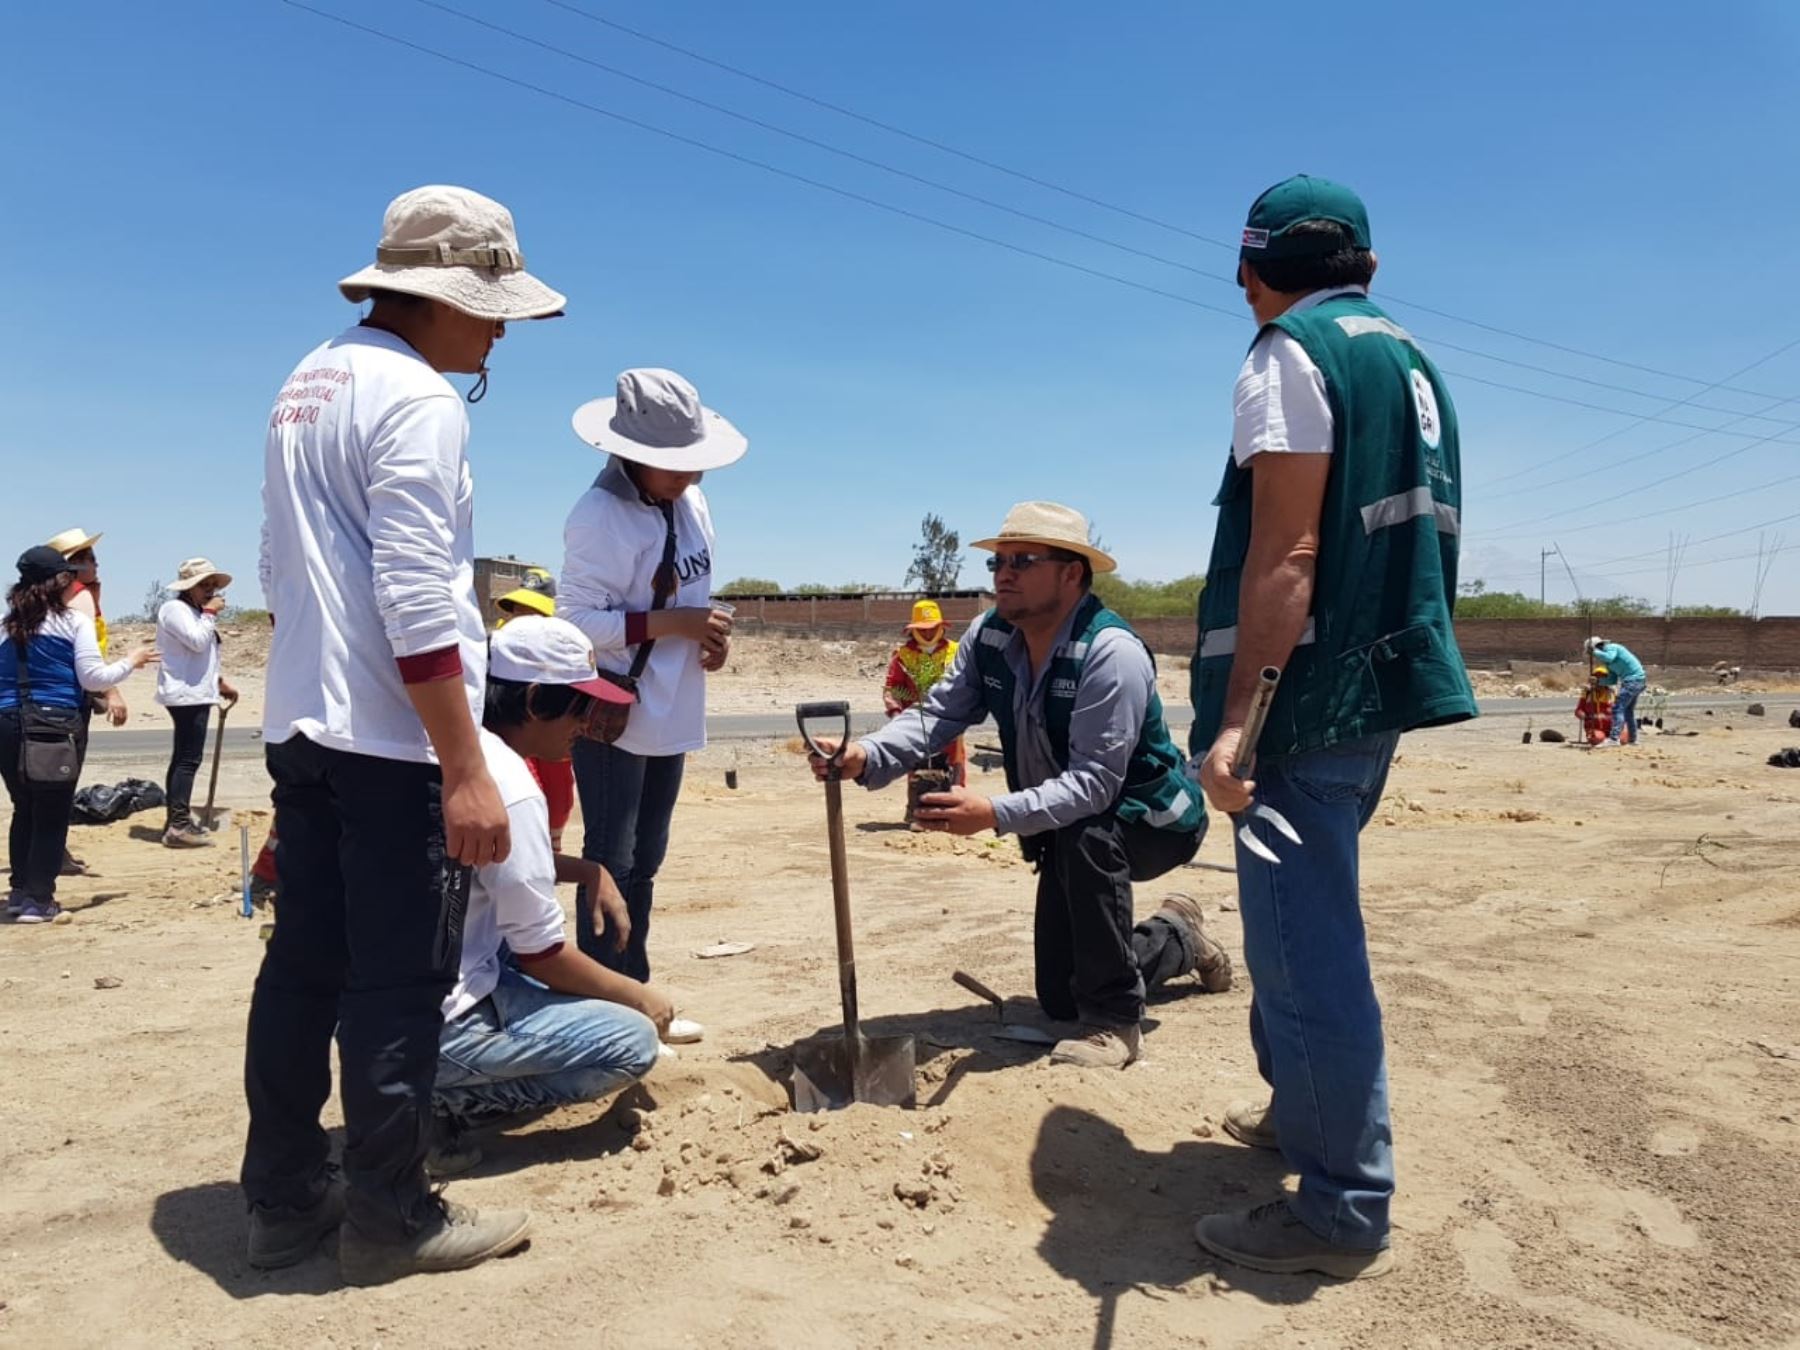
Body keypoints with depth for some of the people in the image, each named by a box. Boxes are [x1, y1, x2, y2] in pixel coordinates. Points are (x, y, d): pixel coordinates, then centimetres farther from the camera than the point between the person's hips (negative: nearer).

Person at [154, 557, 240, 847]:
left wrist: (220, 682, 21)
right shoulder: (175, 609, -9)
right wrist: (210, 613, -11)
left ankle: (176, 820, 18)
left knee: (182, 757, 12)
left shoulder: (194, 613, 23)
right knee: (189, 758, -14)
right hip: (186, 693, -11)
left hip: (196, 692, 11)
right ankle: (179, 825, -16)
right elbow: (198, 641, -22)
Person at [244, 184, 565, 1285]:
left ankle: (286, 1200, 26)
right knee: (399, 985, 1)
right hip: (390, 740, -9)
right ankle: (392, 1221, 13)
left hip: (303, 727, 10)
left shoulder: (307, 384, 16)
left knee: (304, 966, 14)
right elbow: (415, 602, -22)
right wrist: (466, 769, -23)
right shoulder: (417, 399, -14)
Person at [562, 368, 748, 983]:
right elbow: (578, 622, -23)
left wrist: (711, 629, -2)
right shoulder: (599, 515, -19)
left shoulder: (691, 500, 6)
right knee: (610, 862, -1)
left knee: (644, 861, 17)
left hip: (671, 714, 8)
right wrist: (672, 623, -25)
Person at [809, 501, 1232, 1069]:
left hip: (1149, 822, -7)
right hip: (1068, 836, 7)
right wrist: (866, 756, -38)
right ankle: (1178, 937, 40)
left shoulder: (1112, 654, -31)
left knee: (1085, 835, -41)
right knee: (1060, 998, 11)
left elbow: (1093, 782, -37)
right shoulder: (988, 637, -10)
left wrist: (994, 813, -49)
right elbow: (936, 714, -19)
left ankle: (1114, 1018, -22)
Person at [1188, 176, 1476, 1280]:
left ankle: (1345, 1209, 4)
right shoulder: (1412, 361, 18)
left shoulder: (1291, 356, -9)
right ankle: (1304, 1111, 36)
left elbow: (1287, 551, -20)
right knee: (1302, 924, 22)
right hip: (1382, 688, 10)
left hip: (1310, 693, -10)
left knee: (1305, 945, -5)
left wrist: (1237, 715, -24)